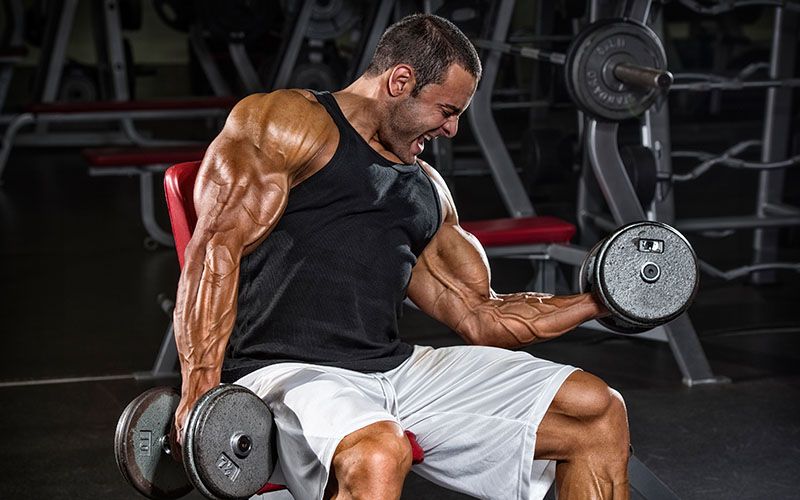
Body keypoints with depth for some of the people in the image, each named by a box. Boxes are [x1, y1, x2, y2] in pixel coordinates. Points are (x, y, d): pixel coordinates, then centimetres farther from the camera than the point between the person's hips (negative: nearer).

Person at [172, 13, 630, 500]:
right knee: (377, 457, -41)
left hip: (398, 366, 7)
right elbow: (217, 249, -10)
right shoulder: (285, 122, 1)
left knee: (598, 412, 3)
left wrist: (597, 302, 18)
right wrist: (200, 391, -21)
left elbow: (481, 317, 24)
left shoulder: (426, 187, 23)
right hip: (286, 371, -7)